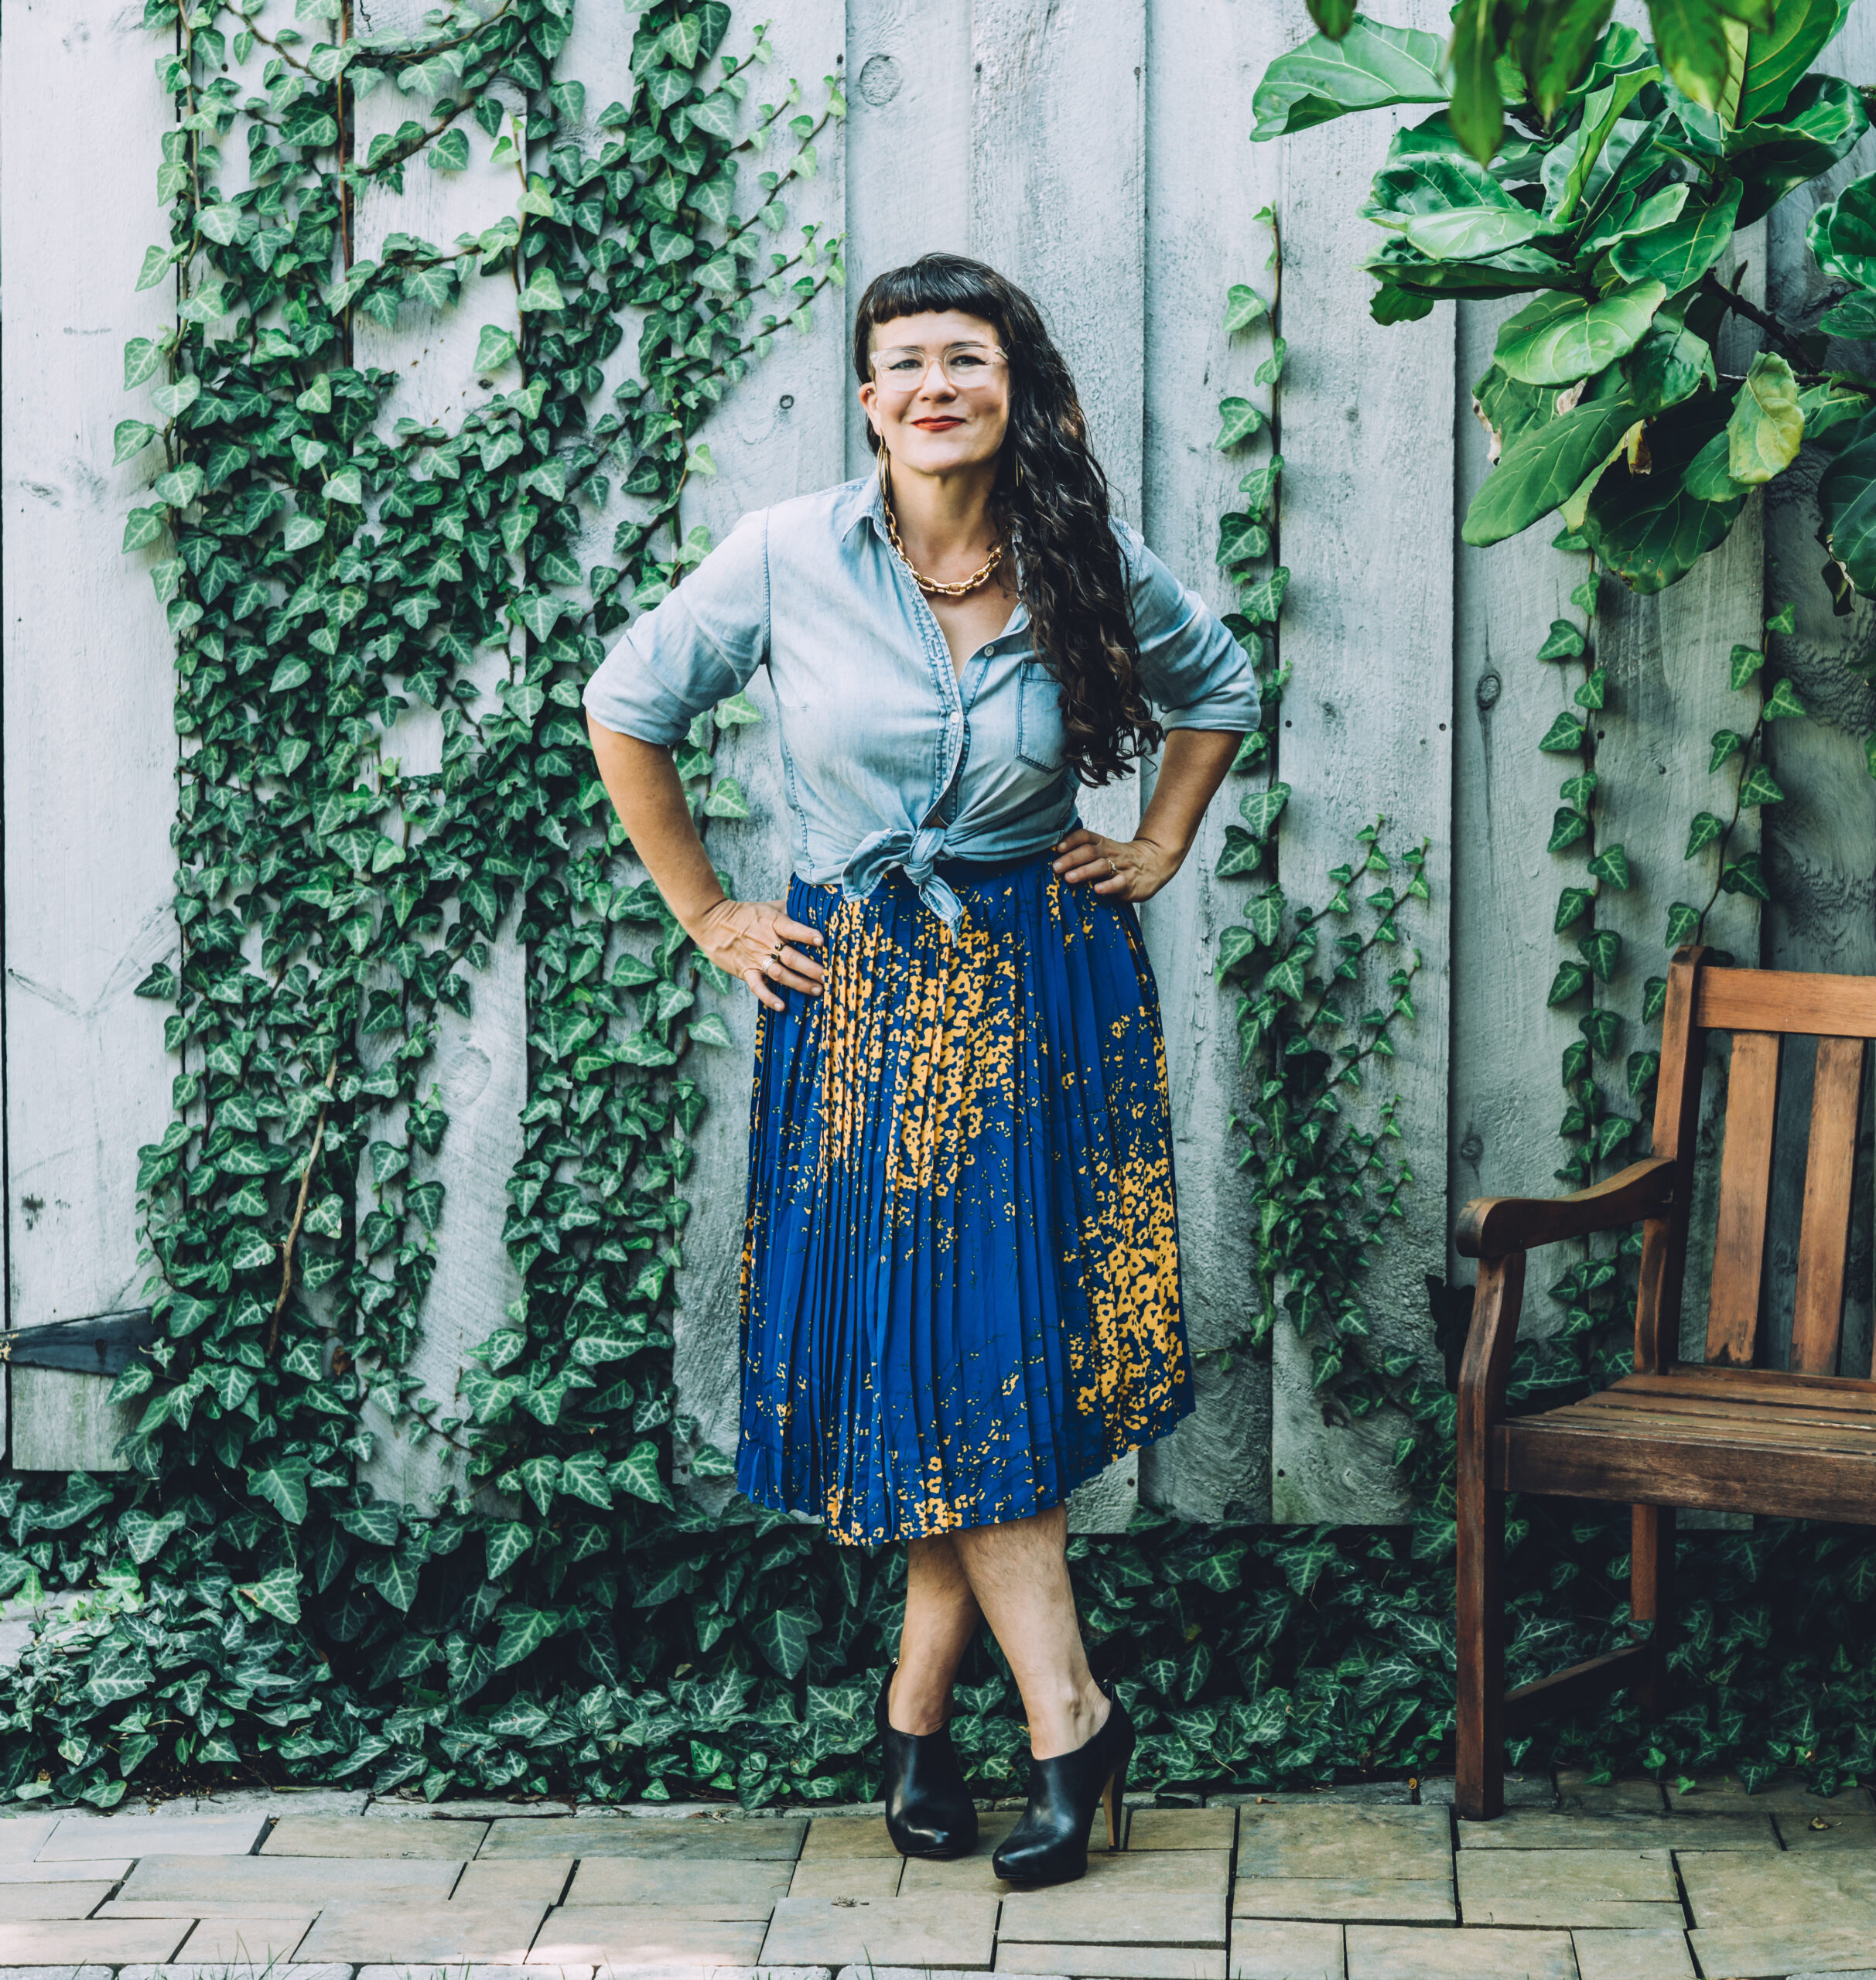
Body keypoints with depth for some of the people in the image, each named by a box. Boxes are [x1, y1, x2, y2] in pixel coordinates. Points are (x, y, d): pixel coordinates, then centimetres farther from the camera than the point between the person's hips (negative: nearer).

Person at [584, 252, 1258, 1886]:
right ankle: (1071, 1713, 2)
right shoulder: (787, 558, -7)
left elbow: (1219, 686, 18)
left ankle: (920, 1701, 10)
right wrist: (706, 915, 5)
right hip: (857, 994, -1)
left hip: (1046, 988, 1)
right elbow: (627, 713, 6)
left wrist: (1163, 848, 9)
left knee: (1006, 1340, -2)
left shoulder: (1091, 566, -2)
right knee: (921, 1341, -3)